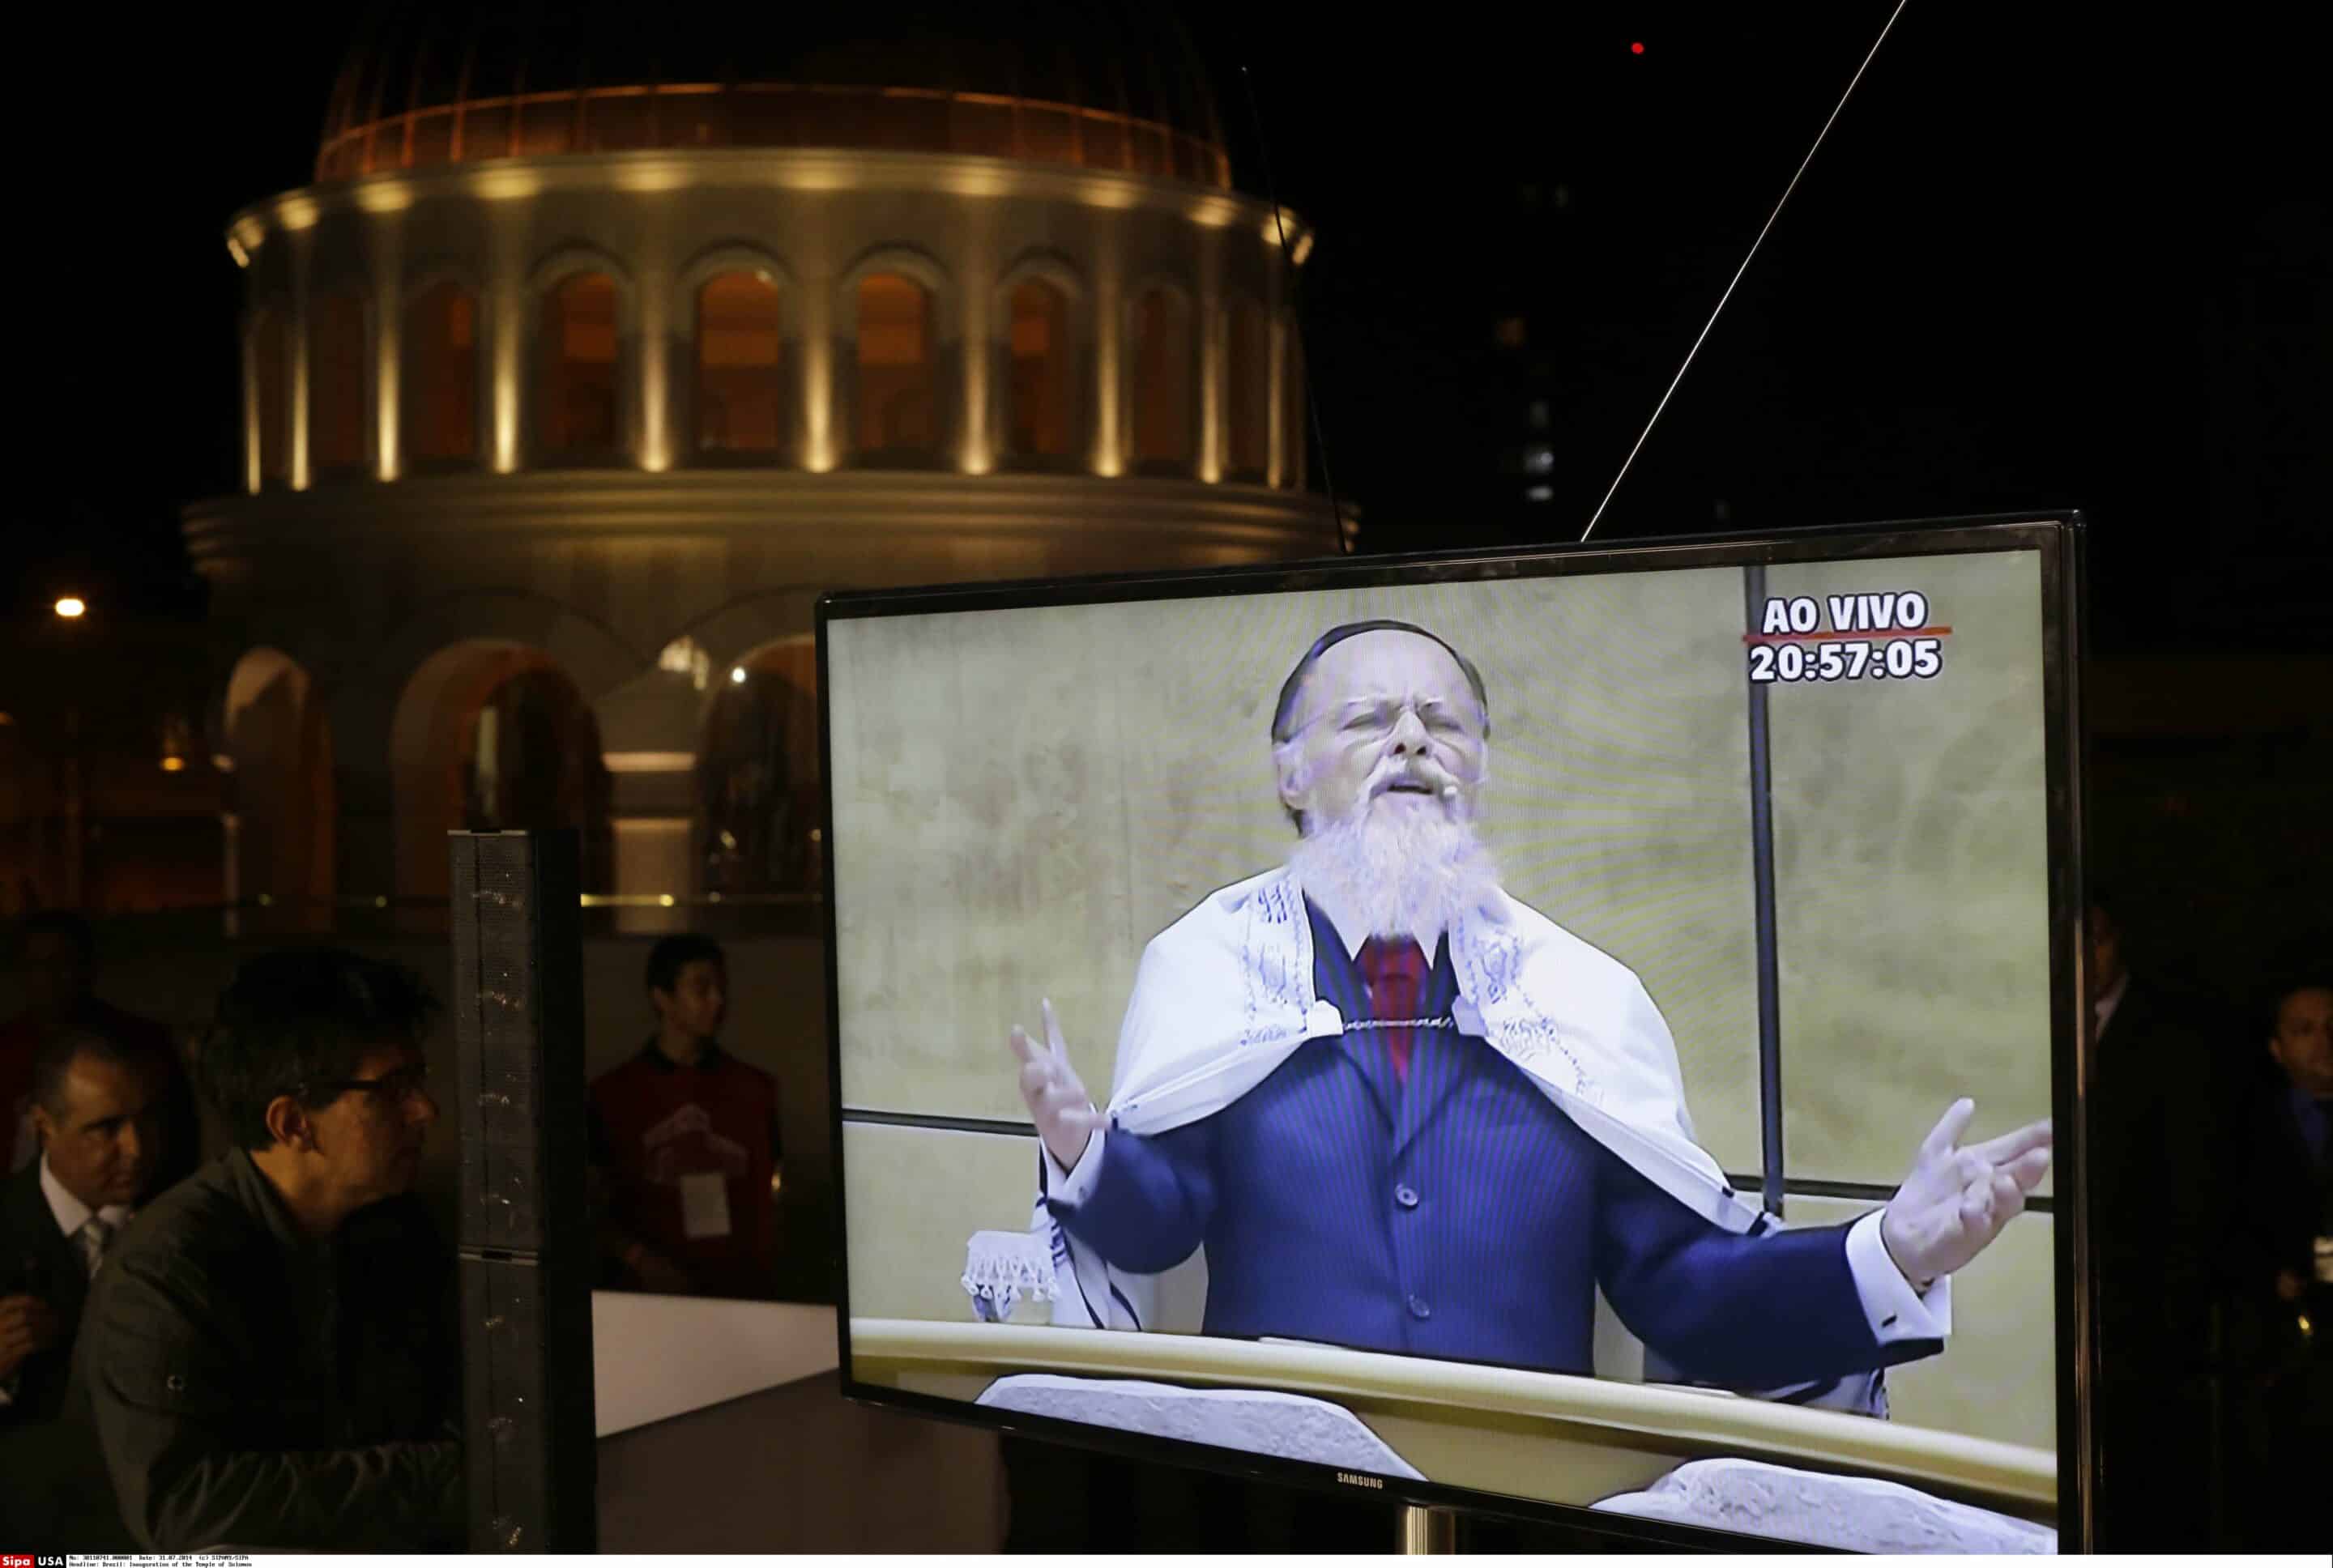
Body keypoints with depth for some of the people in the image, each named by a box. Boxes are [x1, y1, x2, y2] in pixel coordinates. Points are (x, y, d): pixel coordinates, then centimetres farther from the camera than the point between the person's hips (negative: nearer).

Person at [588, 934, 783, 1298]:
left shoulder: (754, 1089, 9)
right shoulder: (612, 1094, 3)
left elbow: (769, 1199, 12)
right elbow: (593, 1208, 3)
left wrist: (768, 1283, 2)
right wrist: (643, 1261, -11)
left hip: (743, 1294, 2)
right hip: (653, 1294, -2)